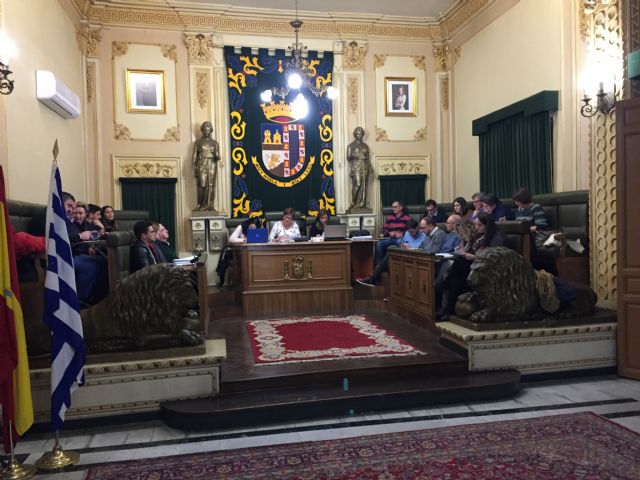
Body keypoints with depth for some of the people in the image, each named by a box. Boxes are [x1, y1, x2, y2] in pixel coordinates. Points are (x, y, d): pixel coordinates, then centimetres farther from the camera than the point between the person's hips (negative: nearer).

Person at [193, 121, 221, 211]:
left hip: (212, 166, 2)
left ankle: (210, 205, 0)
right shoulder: (198, 142, 9)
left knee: (211, 186, -2)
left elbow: (218, 156, 9)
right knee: (202, 185, -10)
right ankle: (201, 205, -6)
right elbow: (194, 156, 5)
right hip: (201, 166, -2)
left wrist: (217, 157, -16)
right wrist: (194, 168, -6)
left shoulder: (214, 143, 13)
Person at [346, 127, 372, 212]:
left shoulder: (365, 146, 16)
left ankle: (362, 204, 2)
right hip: (356, 167, -4)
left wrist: (370, 167, 1)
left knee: (363, 186, 0)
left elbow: (368, 158, 15)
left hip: (365, 167, 5)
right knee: (357, 185, -18)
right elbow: (348, 158, 0)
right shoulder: (351, 145, 3)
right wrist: (353, 156, -20)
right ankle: (353, 203, -8)